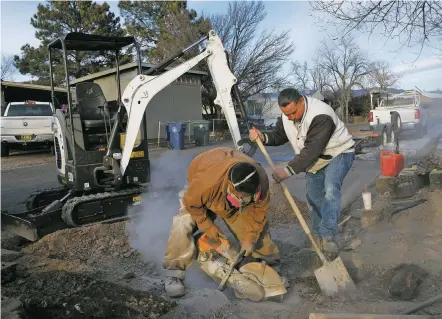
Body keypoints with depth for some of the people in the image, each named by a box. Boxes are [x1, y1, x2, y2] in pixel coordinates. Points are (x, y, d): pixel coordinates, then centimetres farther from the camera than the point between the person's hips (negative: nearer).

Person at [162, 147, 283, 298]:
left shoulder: (261, 181, -36)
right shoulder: (207, 180, -49)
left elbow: (259, 210, -16)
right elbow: (191, 202, -26)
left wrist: (250, 238, -13)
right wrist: (208, 226, -18)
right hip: (199, 192, -2)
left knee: (259, 225, -4)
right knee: (183, 225, -24)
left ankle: (271, 266, 18)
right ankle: (173, 275, -11)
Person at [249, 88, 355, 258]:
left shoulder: (321, 116, -36)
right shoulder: (286, 116, -11)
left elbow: (311, 150, -39)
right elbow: (278, 136, 2)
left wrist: (289, 170, -42)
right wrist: (263, 137, -20)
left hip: (338, 154, -7)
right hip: (315, 160, 7)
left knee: (331, 189, -31)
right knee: (314, 198, 11)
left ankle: (327, 235, -30)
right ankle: (317, 235, 27)